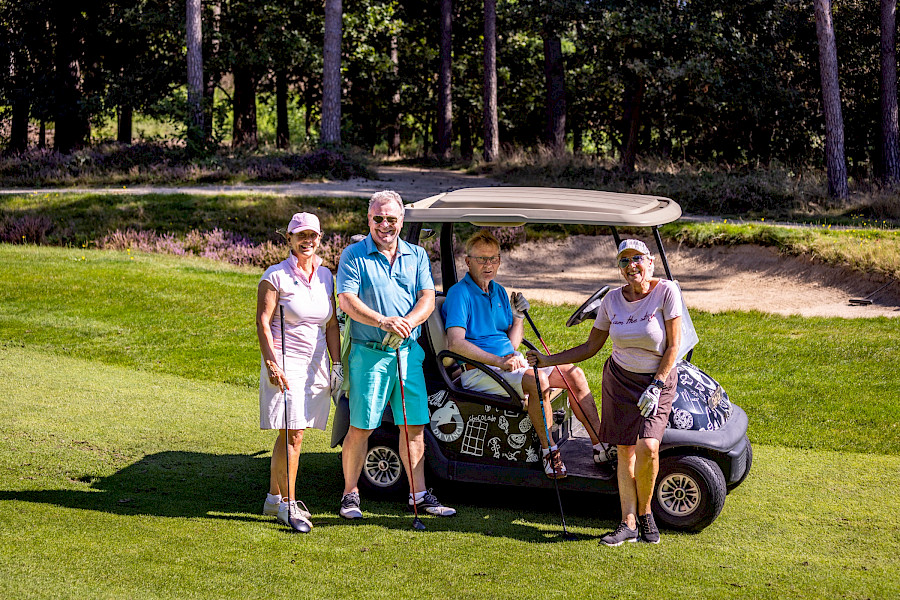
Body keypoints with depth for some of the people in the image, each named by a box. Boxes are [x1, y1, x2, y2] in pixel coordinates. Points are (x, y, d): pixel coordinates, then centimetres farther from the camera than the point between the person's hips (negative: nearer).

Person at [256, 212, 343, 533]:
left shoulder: (325, 276, 12)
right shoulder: (276, 275, -6)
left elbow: (331, 325, 17)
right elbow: (263, 322, -10)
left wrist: (337, 364, 11)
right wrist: (271, 364, -18)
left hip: (315, 365, 6)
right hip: (286, 365, -6)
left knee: (290, 433, 10)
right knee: (292, 434, -9)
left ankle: (275, 497, 20)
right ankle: (288, 503, -3)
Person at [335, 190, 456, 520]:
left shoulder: (417, 255, 11)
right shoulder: (353, 255, 0)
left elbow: (427, 298, 2)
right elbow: (347, 300, -11)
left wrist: (407, 322, -17)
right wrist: (384, 322, -25)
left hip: (408, 351, 4)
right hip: (368, 353, -3)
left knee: (415, 424, 5)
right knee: (360, 427, -1)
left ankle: (419, 494, 14)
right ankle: (350, 494, 13)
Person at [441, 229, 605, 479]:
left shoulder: (499, 292, 16)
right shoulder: (459, 293, -9)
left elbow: (512, 344, 15)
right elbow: (455, 343, -23)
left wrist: (519, 317, -3)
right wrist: (499, 361, -29)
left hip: (509, 363, 8)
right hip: (478, 371, -8)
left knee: (574, 374, -3)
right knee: (538, 381, -33)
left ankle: (601, 446, -3)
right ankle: (548, 451, -20)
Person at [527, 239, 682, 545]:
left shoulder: (666, 291, -11)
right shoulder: (612, 299, 0)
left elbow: (674, 346, -10)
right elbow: (590, 347, 8)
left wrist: (655, 387, -16)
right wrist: (548, 360, 2)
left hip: (659, 380, -3)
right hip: (619, 379, 3)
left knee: (647, 447, -20)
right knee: (625, 451, 0)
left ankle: (645, 512, 3)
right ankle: (629, 523, 5)